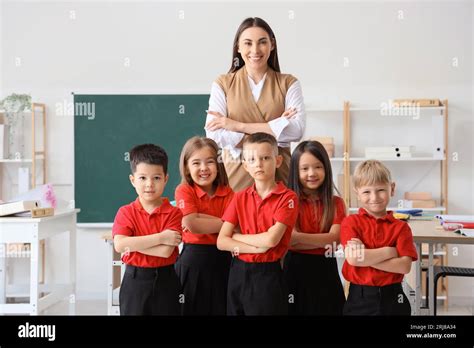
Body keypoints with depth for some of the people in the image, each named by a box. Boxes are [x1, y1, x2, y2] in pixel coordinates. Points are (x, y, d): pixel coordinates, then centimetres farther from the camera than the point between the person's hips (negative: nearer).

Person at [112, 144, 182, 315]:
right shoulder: (125, 212, -3)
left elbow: (165, 251, -18)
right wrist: (159, 237, -20)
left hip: (165, 281, 0)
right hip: (134, 281, 1)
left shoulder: (173, 213, -7)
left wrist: (133, 243, -15)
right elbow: (119, 245, -19)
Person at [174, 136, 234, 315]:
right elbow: (192, 225, -21)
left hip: (222, 259, 3)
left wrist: (200, 218, -18)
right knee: (193, 308, 6)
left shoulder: (227, 193, 3)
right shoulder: (184, 190, -6)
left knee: (221, 307, 12)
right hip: (193, 260, -3)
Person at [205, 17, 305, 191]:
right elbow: (214, 134, -8)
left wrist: (238, 126, -12)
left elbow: (297, 129, -10)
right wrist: (275, 129, -12)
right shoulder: (222, 84, 4)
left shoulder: (288, 83, 5)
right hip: (236, 177, 0)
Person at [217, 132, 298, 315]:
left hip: (267, 274, -4)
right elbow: (221, 241, -2)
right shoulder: (240, 198, 4)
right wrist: (255, 247, -15)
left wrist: (236, 236, -6)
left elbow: (271, 239, -19)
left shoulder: (287, 197, -9)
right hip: (238, 272, 4)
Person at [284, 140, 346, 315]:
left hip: (325, 271, 1)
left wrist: (298, 237, -22)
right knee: (296, 309, 7)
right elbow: (289, 241, -12)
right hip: (296, 270, -1)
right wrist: (323, 241, -21)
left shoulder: (336, 203, 3)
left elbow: (334, 238, -12)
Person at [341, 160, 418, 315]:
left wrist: (367, 257, -16)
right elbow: (353, 258, -16)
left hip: (392, 297, 1)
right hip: (359, 298, -1)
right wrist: (390, 251, -11)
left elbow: (405, 266, -10)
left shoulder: (401, 227, 1)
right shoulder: (351, 222, -3)